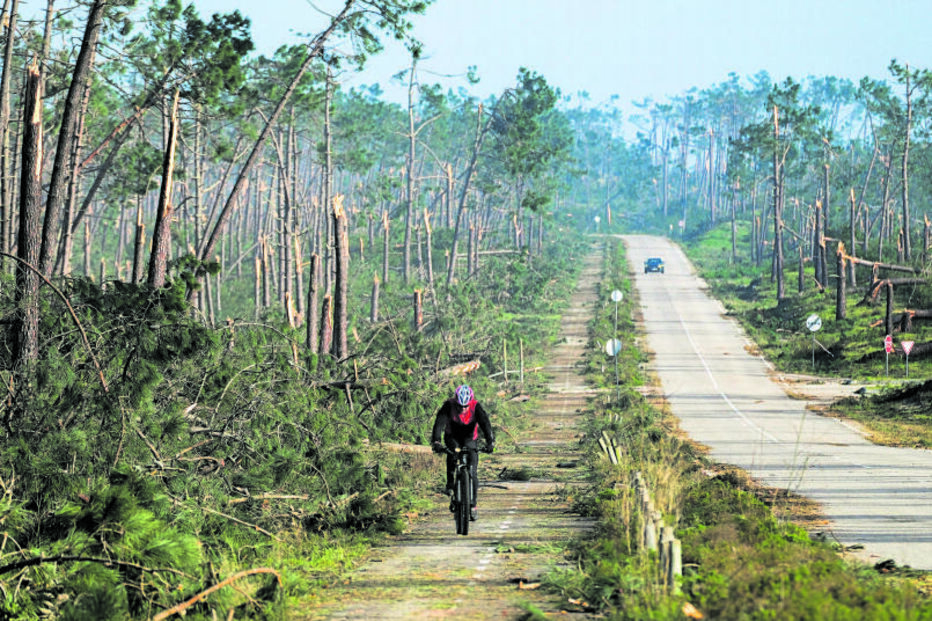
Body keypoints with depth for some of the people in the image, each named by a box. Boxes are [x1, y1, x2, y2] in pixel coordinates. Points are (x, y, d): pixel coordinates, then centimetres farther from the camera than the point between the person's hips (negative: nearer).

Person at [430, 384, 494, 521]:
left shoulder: (476, 407, -22)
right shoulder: (448, 405, -24)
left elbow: (485, 423, -32)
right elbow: (439, 422, -34)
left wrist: (490, 441, -48)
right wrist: (435, 441, -50)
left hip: (470, 439, 0)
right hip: (452, 436, 0)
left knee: (472, 472, -11)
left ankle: (473, 505, -2)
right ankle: (450, 484, -17)